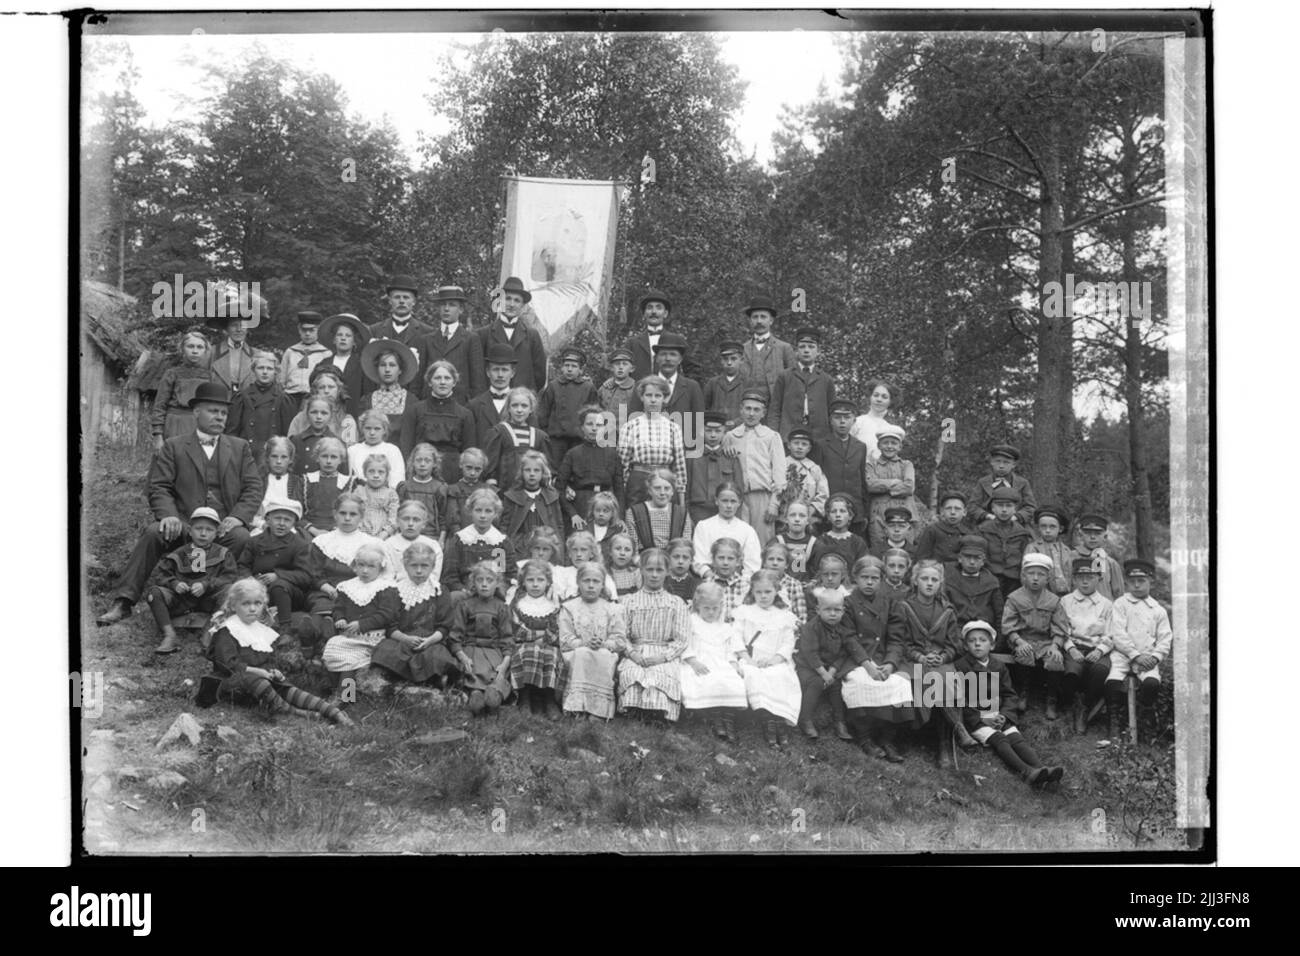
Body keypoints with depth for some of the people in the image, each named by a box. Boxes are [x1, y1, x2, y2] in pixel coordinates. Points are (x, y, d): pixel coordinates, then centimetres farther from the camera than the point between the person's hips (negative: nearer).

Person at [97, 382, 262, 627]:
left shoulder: (240, 448, 18)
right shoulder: (173, 447, 14)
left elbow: (253, 488, 8)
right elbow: (159, 487, 4)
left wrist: (238, 517, -12)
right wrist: (169, 515, -18)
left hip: (225, 525, 0)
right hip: (184, 523, 0)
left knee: (242, 537, -33)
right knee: (153, 533, -29)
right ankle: (123, 602, -25)